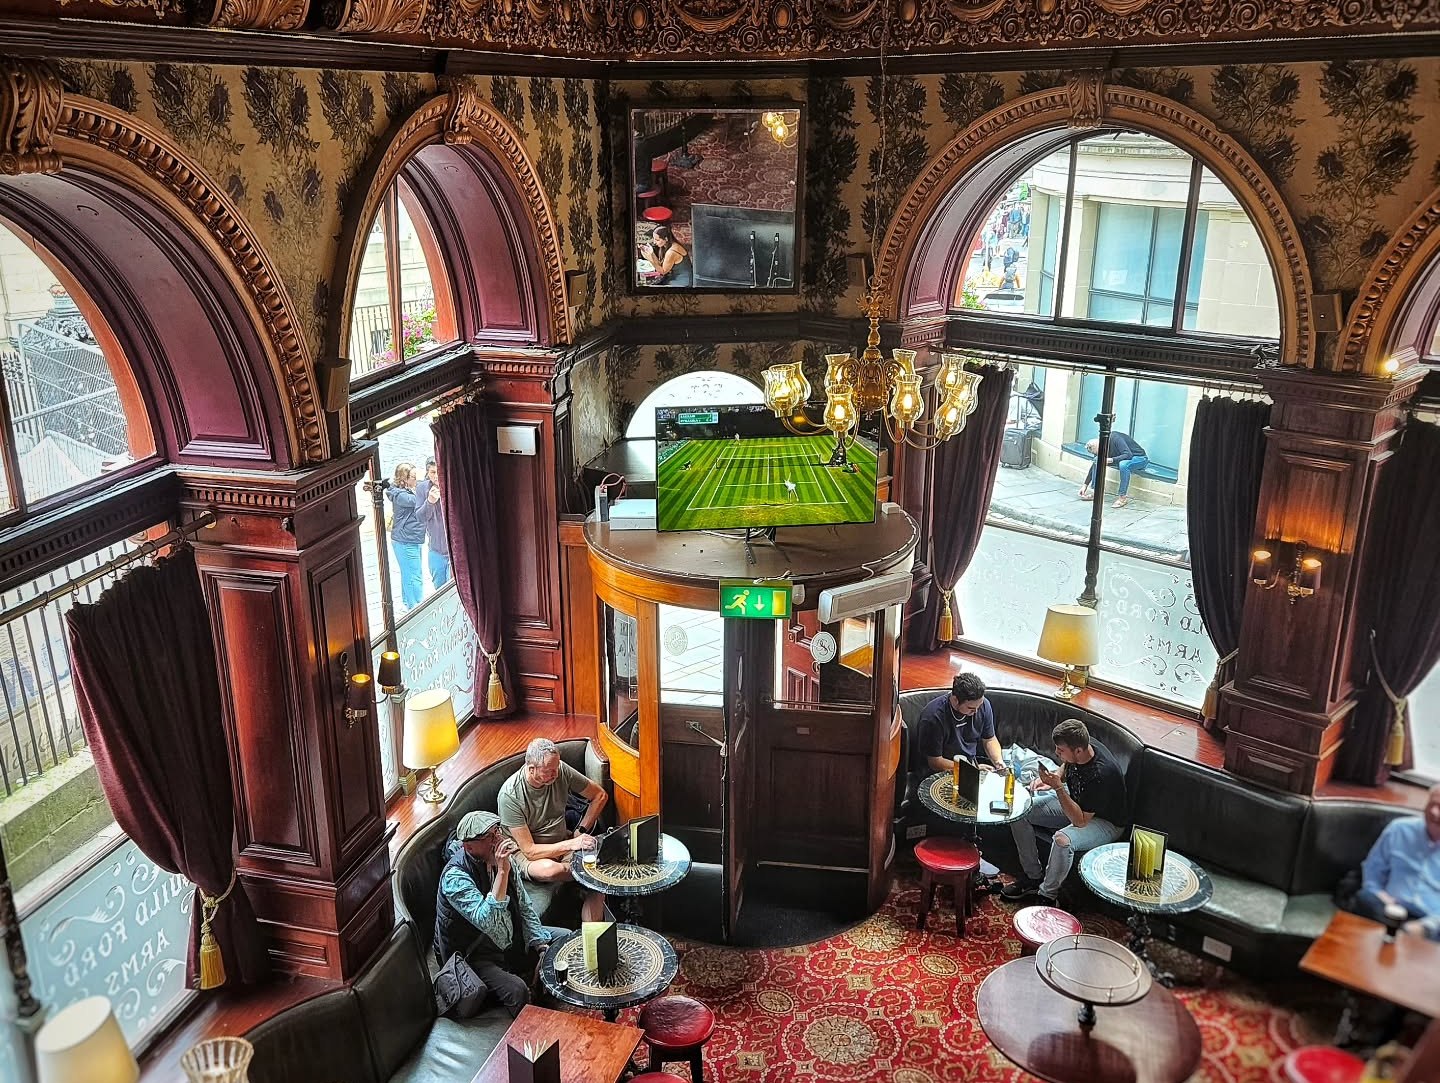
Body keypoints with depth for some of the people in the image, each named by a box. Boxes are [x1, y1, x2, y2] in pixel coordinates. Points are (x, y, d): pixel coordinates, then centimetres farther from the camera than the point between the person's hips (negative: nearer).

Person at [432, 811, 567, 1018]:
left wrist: (540, 944, -3)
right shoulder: (455, 877, -29)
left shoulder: (503, 859, -6)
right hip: (474, 956, -8)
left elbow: (524, 905, 6)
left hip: (510, 937, 8)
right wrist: (502, 872, -44)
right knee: (517, 990, -32)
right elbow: (488, 922, -41)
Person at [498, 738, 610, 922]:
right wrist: (572, 844, -30)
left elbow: (600, 795, 4)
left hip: (562, 842, 4)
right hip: (525, 854, -4)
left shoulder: (560, 770, -12)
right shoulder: (510, 795, -24)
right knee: (549, 870, -39)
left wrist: (581, 831, -5)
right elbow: (529, 851, -23)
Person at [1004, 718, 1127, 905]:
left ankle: (1047, 895, -14)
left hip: (1105, 822, -8)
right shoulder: (1078, 749, -14)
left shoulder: (1101, 774, -37)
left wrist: (1058, 787, -37)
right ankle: (1032, 877, 7)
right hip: (1075, 802, 9)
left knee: (1063, 840, -38)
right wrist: (1052, 780, -7)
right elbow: (1065, 766, 13)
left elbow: (1079, 821, -32)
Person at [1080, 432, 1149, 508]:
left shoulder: (1115, 438, -29)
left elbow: (1128, 455, -35)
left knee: (1123, 464, -39)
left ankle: (1122, 497, -27)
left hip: (1139, 458, -8)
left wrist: (1110, 460, -40)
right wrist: (1085, 485, 2)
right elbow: (1094, 467, 4)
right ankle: (1094, 492, -2)